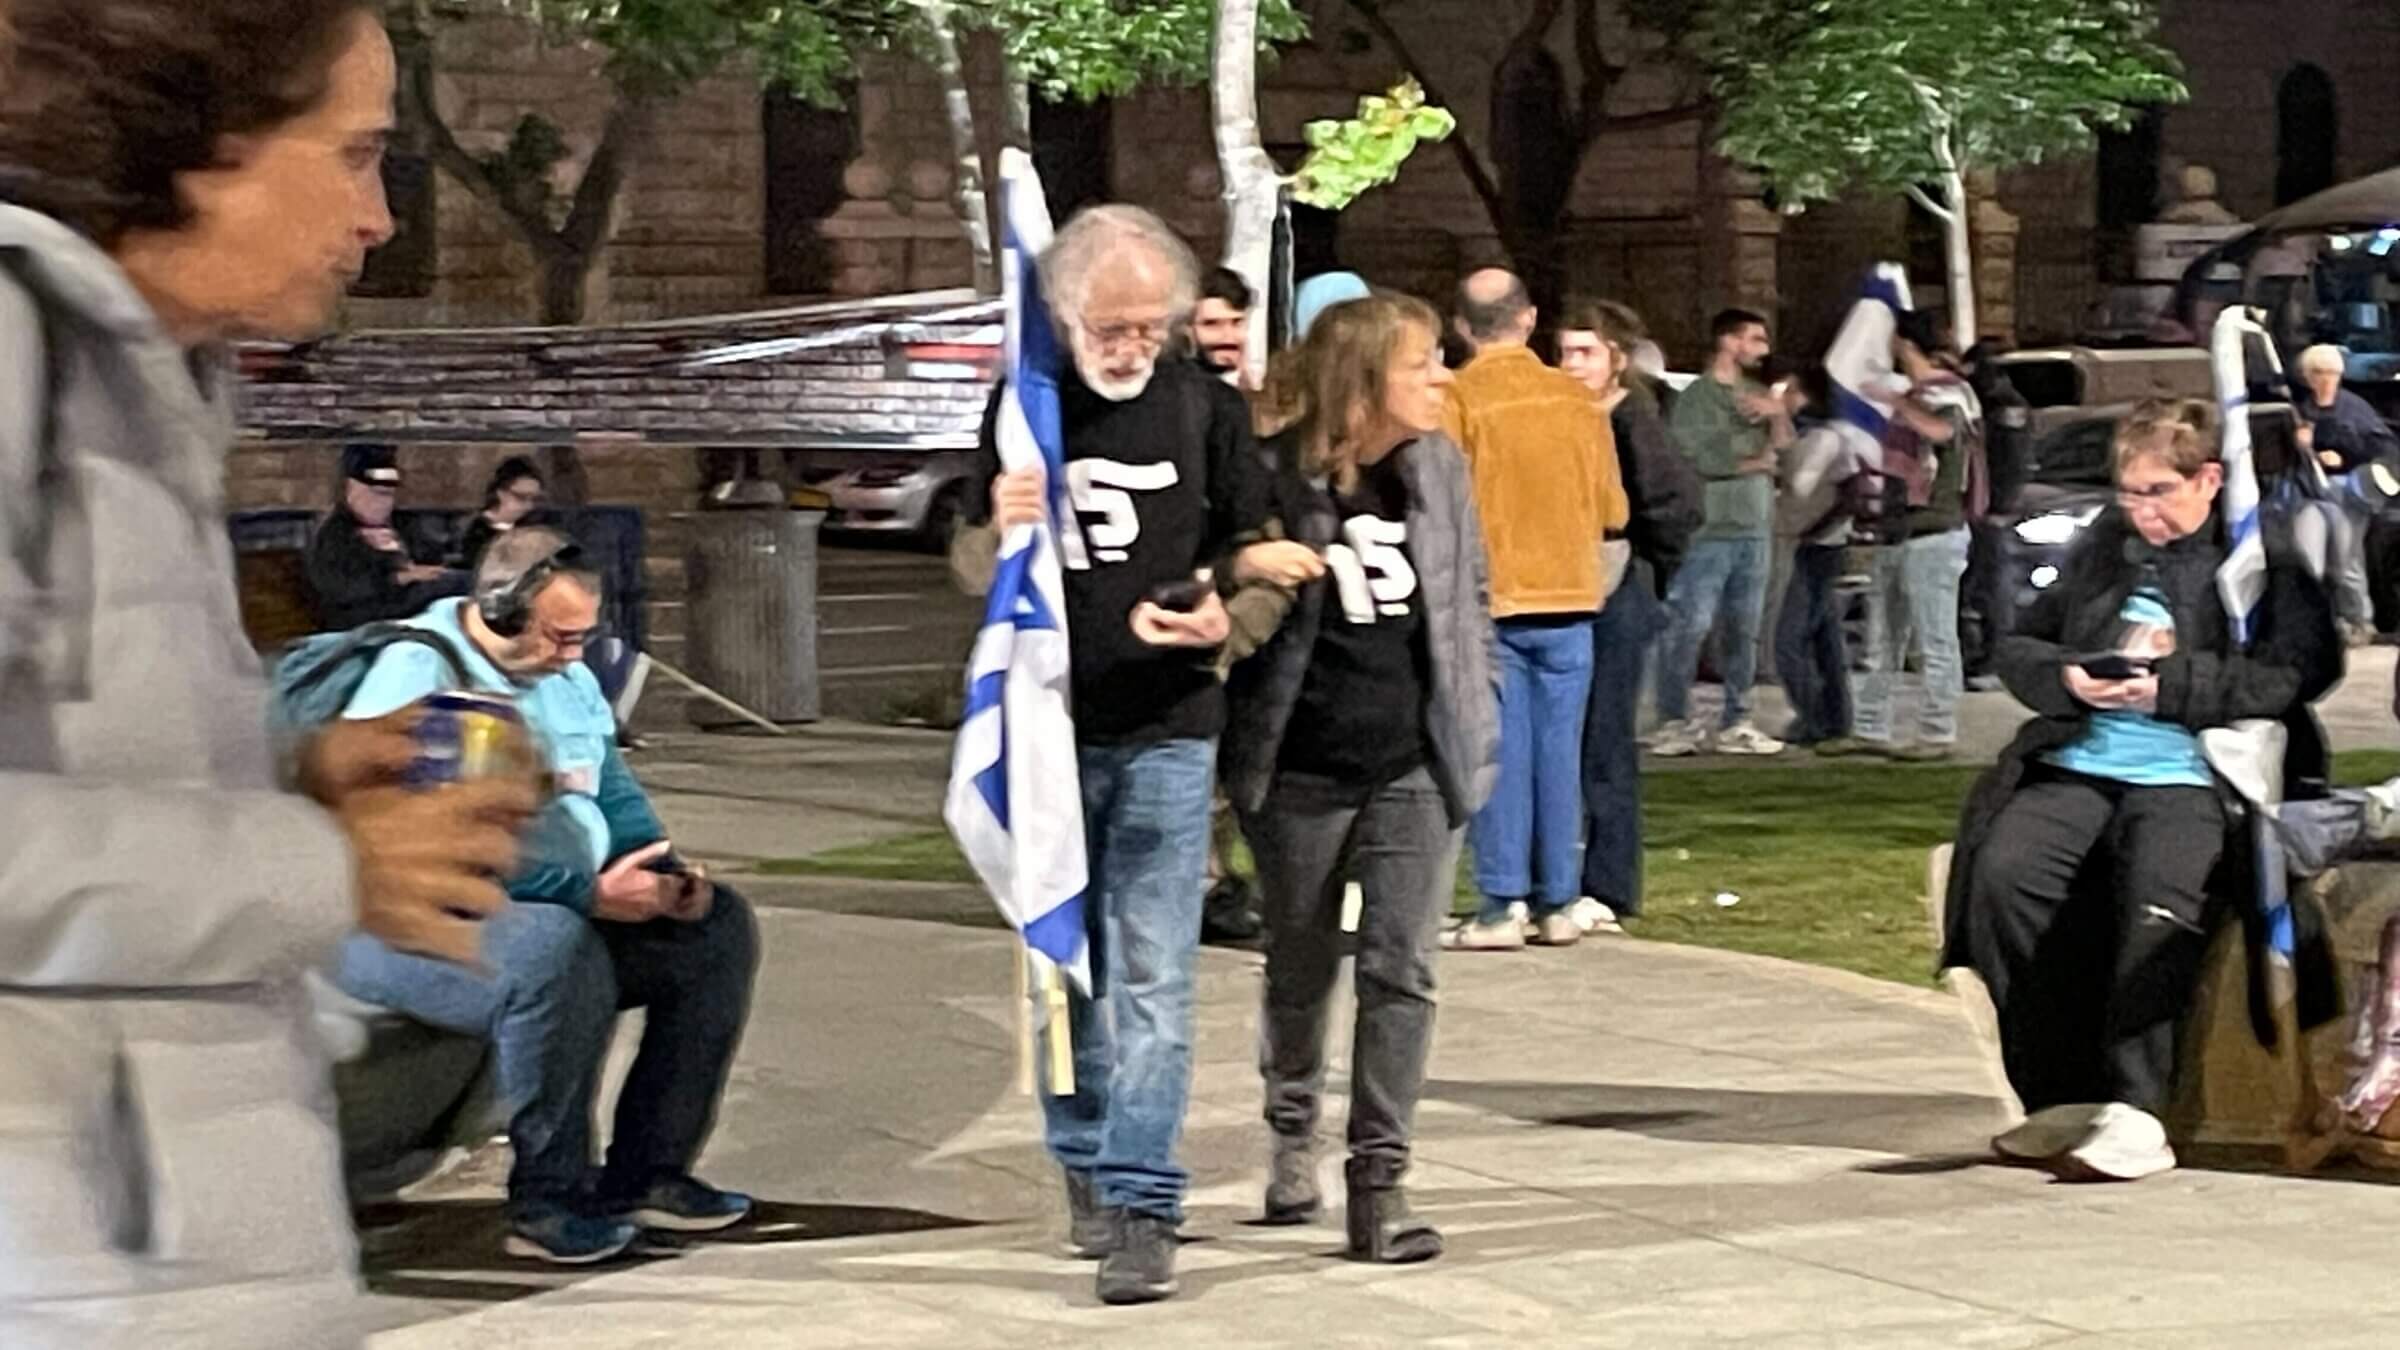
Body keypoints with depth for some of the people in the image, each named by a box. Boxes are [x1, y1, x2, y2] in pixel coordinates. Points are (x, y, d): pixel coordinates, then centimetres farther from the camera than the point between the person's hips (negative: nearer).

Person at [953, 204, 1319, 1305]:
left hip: (1168, 731, -2)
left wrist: (1219, 612, -13)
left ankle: (1142, 1206, -8)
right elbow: (973, 571, 8)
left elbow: (1245, 548, 10)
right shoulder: (1025, 407, 3)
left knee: (1153, 977, -7)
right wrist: (999, 529, -16)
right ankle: (1085, 1165, 28)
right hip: (1048, 730, 2)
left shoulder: (1204, 407, 0)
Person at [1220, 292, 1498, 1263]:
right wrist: (1239, 754, -7)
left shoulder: (1439, 468, 3)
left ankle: (1379, 1178, 2)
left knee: (1401, 971, -3)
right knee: (1301, 968, 14)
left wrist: (1477, 717, 8)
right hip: (1303, 771, -3)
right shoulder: (1276, 478, -12)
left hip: (1418, 768, 3)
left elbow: (1470, 596, 12)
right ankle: (1293, 1135, 37)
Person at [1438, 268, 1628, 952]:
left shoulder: (1455, 401, -10)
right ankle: (1557, 903, 11)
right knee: (1559, 750, 8)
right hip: (1568, 595, 3)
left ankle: (1503, 903, -1)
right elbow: (1613, 510, 6)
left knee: (1501, 751, 0)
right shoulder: (1575, 398, 2)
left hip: (1490, 597, -3)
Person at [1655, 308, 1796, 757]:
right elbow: (1707, 458, -15)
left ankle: (1735, 723, 15)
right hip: (1710, 529, -7)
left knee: (1744, 630, 9)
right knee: (1689, 627, -9)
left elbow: (1784, 446, 11)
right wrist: (1758, 459, 0)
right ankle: (1674, 722, -5)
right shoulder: (1697, 397, -5)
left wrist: (1777, 413, -8)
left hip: (1755, 529, 7)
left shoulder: (1757, 394, 17)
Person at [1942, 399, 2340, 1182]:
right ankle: (2062, 1098, -18)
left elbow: (2299, 671, -5)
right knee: (2004, 871, -23)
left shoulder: (2262, 552, 7)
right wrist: (2067, 677, 0)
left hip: (2192, 774, -5)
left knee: (2159, 895, -34)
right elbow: (2018, 648, 24)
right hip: (2081, 764, 5)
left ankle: (2133, 1112, -31)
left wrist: (2172, 684, -13)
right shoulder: (2103, 545, 21)